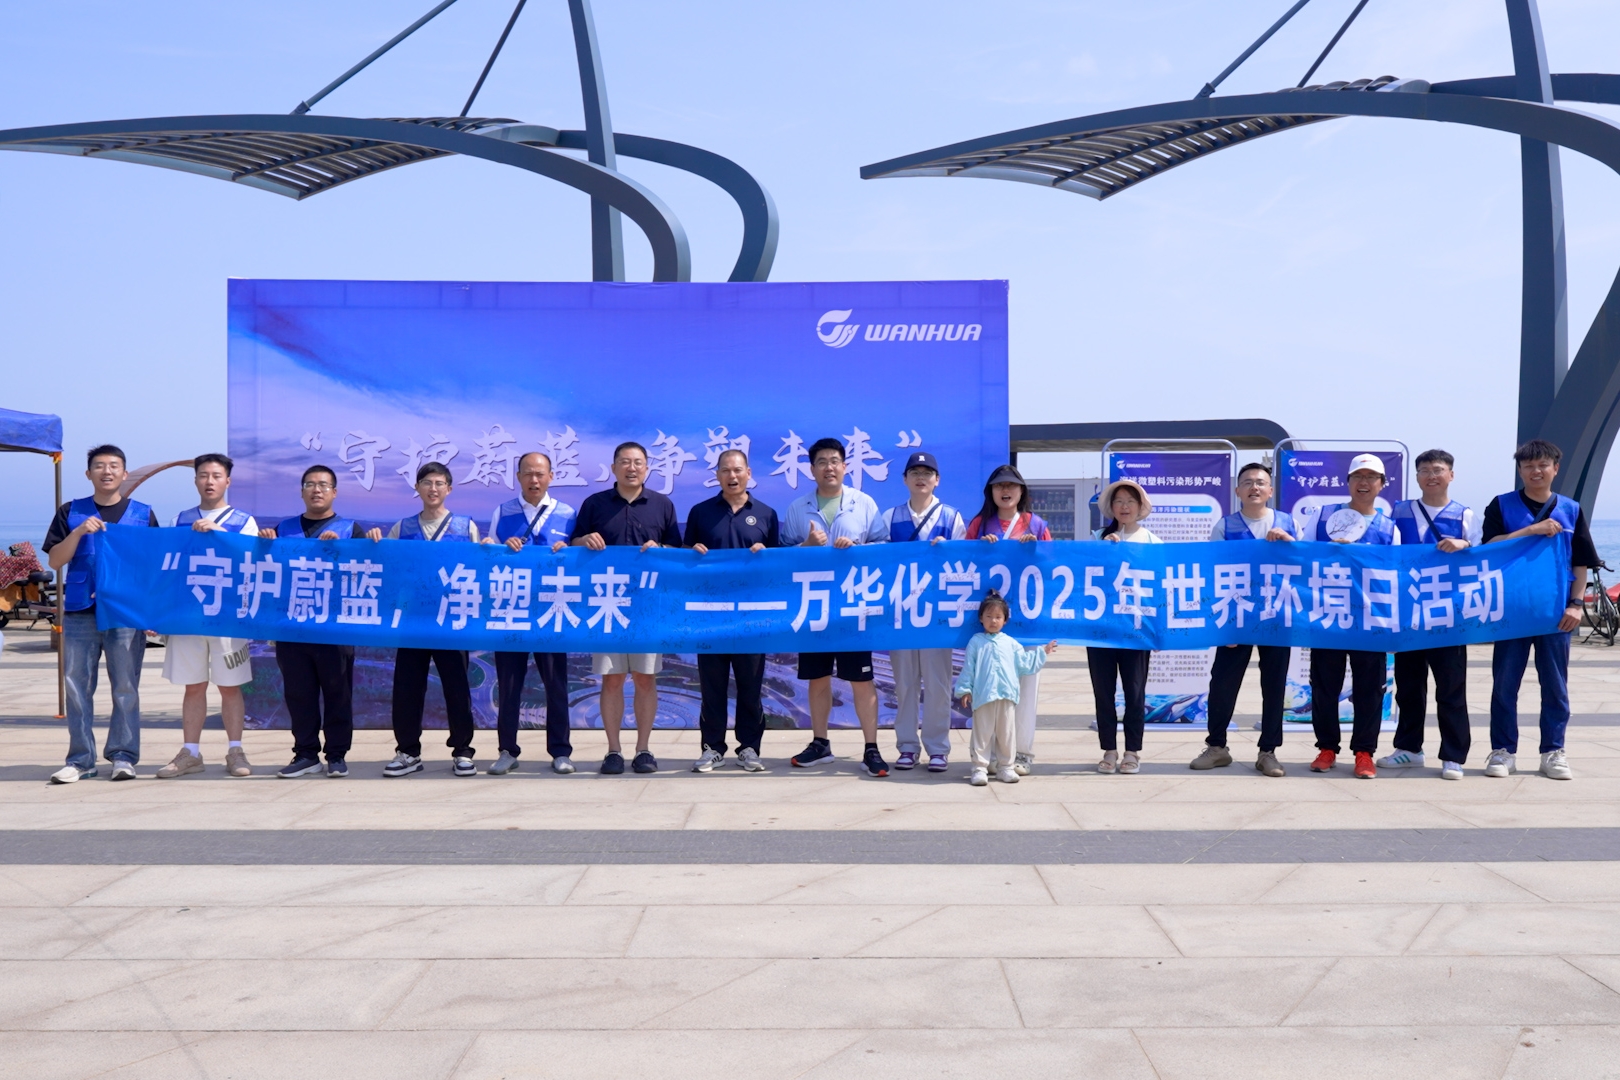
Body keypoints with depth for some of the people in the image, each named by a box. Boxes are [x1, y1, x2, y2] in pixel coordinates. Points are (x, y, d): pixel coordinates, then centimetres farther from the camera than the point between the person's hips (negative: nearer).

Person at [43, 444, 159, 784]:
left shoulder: (143, 514, 8)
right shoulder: (70, 512, 9)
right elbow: (55, 561, 3)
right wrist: (79, 532, -12)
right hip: (80, 612, 1)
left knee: (126, 687, 0)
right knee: (77, 686, 3)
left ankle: (123, 755, 7)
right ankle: (80, 759, 9)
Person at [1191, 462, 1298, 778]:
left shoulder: (1288, 524, 8)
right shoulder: (1225, 526, 2)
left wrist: (1288, 541, -11)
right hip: (1236, 615, -1)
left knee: (1274, 684, 6)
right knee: (1222, 681, -1)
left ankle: (1268, 752, 16)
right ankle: (1216, 747, 14)